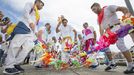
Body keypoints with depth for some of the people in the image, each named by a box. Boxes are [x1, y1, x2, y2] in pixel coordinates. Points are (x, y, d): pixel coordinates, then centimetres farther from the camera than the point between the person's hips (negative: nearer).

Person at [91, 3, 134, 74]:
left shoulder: (108, 8, 2)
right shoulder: (98, 18, 19)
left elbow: (123, 8, -3)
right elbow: (101, 28, 14)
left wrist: (127, 14, -23)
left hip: (116, 28, -8)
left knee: (120, 44, -19)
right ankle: (111, 63, 13)